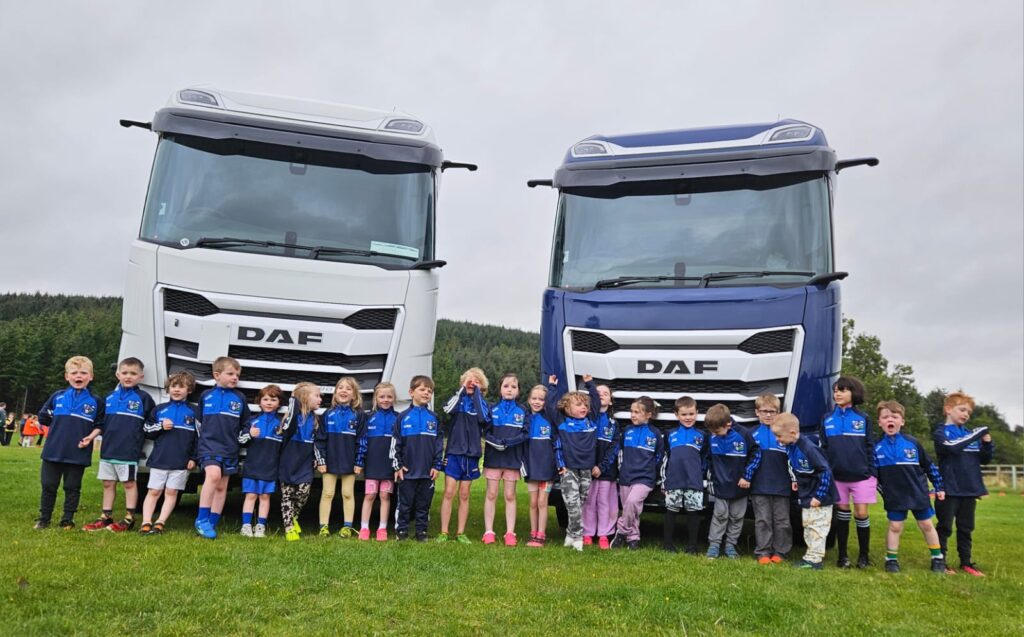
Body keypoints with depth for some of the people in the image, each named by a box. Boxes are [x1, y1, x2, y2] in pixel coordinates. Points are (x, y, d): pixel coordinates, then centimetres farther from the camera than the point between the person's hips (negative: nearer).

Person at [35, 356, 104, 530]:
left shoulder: (95, 402, 1)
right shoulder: (57, 396, 6)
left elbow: (100, 425, 2)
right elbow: (43, 417, 13)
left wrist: (90, 437, -13)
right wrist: (60, 424, 3)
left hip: (78, 454, -2)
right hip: (53, 451, 2)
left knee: (72, 488, 7)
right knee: (48, 486, 10)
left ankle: (67, 520, 18)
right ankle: (44, 519, 23)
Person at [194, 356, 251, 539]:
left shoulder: (240, 398, 6)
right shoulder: (206, 395, 5)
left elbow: (246, 424, 15)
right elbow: (199, 421, 14)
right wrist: (201, 439, 10)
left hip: (230, 449, 3)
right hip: (209, 445, -3)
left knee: (222, 487, 6)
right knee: (213, 474, -26)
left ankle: (211, 524, 16)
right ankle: (202, 519, -18)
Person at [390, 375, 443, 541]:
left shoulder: (433, 418, 6)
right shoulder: (403, 417, 0)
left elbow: (439, 443, 7)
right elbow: (395, 443, 1)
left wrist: (437, 465, 1)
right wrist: (397, 465, -3)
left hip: (427, 471, 2)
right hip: (407, 471, -2)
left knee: (424, 504, 9)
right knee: (405, 503, 6)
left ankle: (421, 531, 20)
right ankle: (401, 530, 17)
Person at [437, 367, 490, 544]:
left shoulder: (482, 402, 6)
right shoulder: (458, 398, 4)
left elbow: (484, 418, -17)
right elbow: (448, 410, -20)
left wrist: (476, 393, -11)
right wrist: (462, 389, -13)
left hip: (471, 454, 1)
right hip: (453, 452, -1)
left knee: (464, 495, 8)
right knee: (449, 493, -2)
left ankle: (460, 533, 15)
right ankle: (444, 532, 5)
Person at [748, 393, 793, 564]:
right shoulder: (753, 434, 4)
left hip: (781, 486, 0)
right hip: (759, 487, 1)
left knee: (781, 521, 7)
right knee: (762, 521, 4)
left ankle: (780, 552, 17)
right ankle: (763, 552, 10)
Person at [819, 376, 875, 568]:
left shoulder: (863, 419, 0)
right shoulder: (827, 419, 4)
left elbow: (870, 447, 2)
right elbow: (823, 448, 7)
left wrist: (872, 473, -3)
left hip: (861, 476, -1)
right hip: (837, 476, 2)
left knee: (861, 514, 0)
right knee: (842, 513, 8)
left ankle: (864, 555, 17)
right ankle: (842, 555, 17)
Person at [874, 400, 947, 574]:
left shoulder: (912, 443, -5)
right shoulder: (877, 448, -4)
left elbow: (929, 466, 4)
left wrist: (939, 487, 7)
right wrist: (883, 491, 0)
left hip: (918, 493, 1)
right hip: (894, 497, 0)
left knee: (926, 525, 11)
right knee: (895, 527, 3)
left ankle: (938, 558, 27)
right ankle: (891, 560, 15)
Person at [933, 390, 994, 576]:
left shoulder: (971, 433, 10)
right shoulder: (941, 432, -6)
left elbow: (985, 459, 13)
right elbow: (953, 447, -26)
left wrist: (987, 444, -6)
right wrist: (977, 435, -26)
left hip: (970, 489, 5)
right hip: (950, 489, -5)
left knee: (966, 528, 15)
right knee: (945, 527, 3)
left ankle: (966, 562, 26)